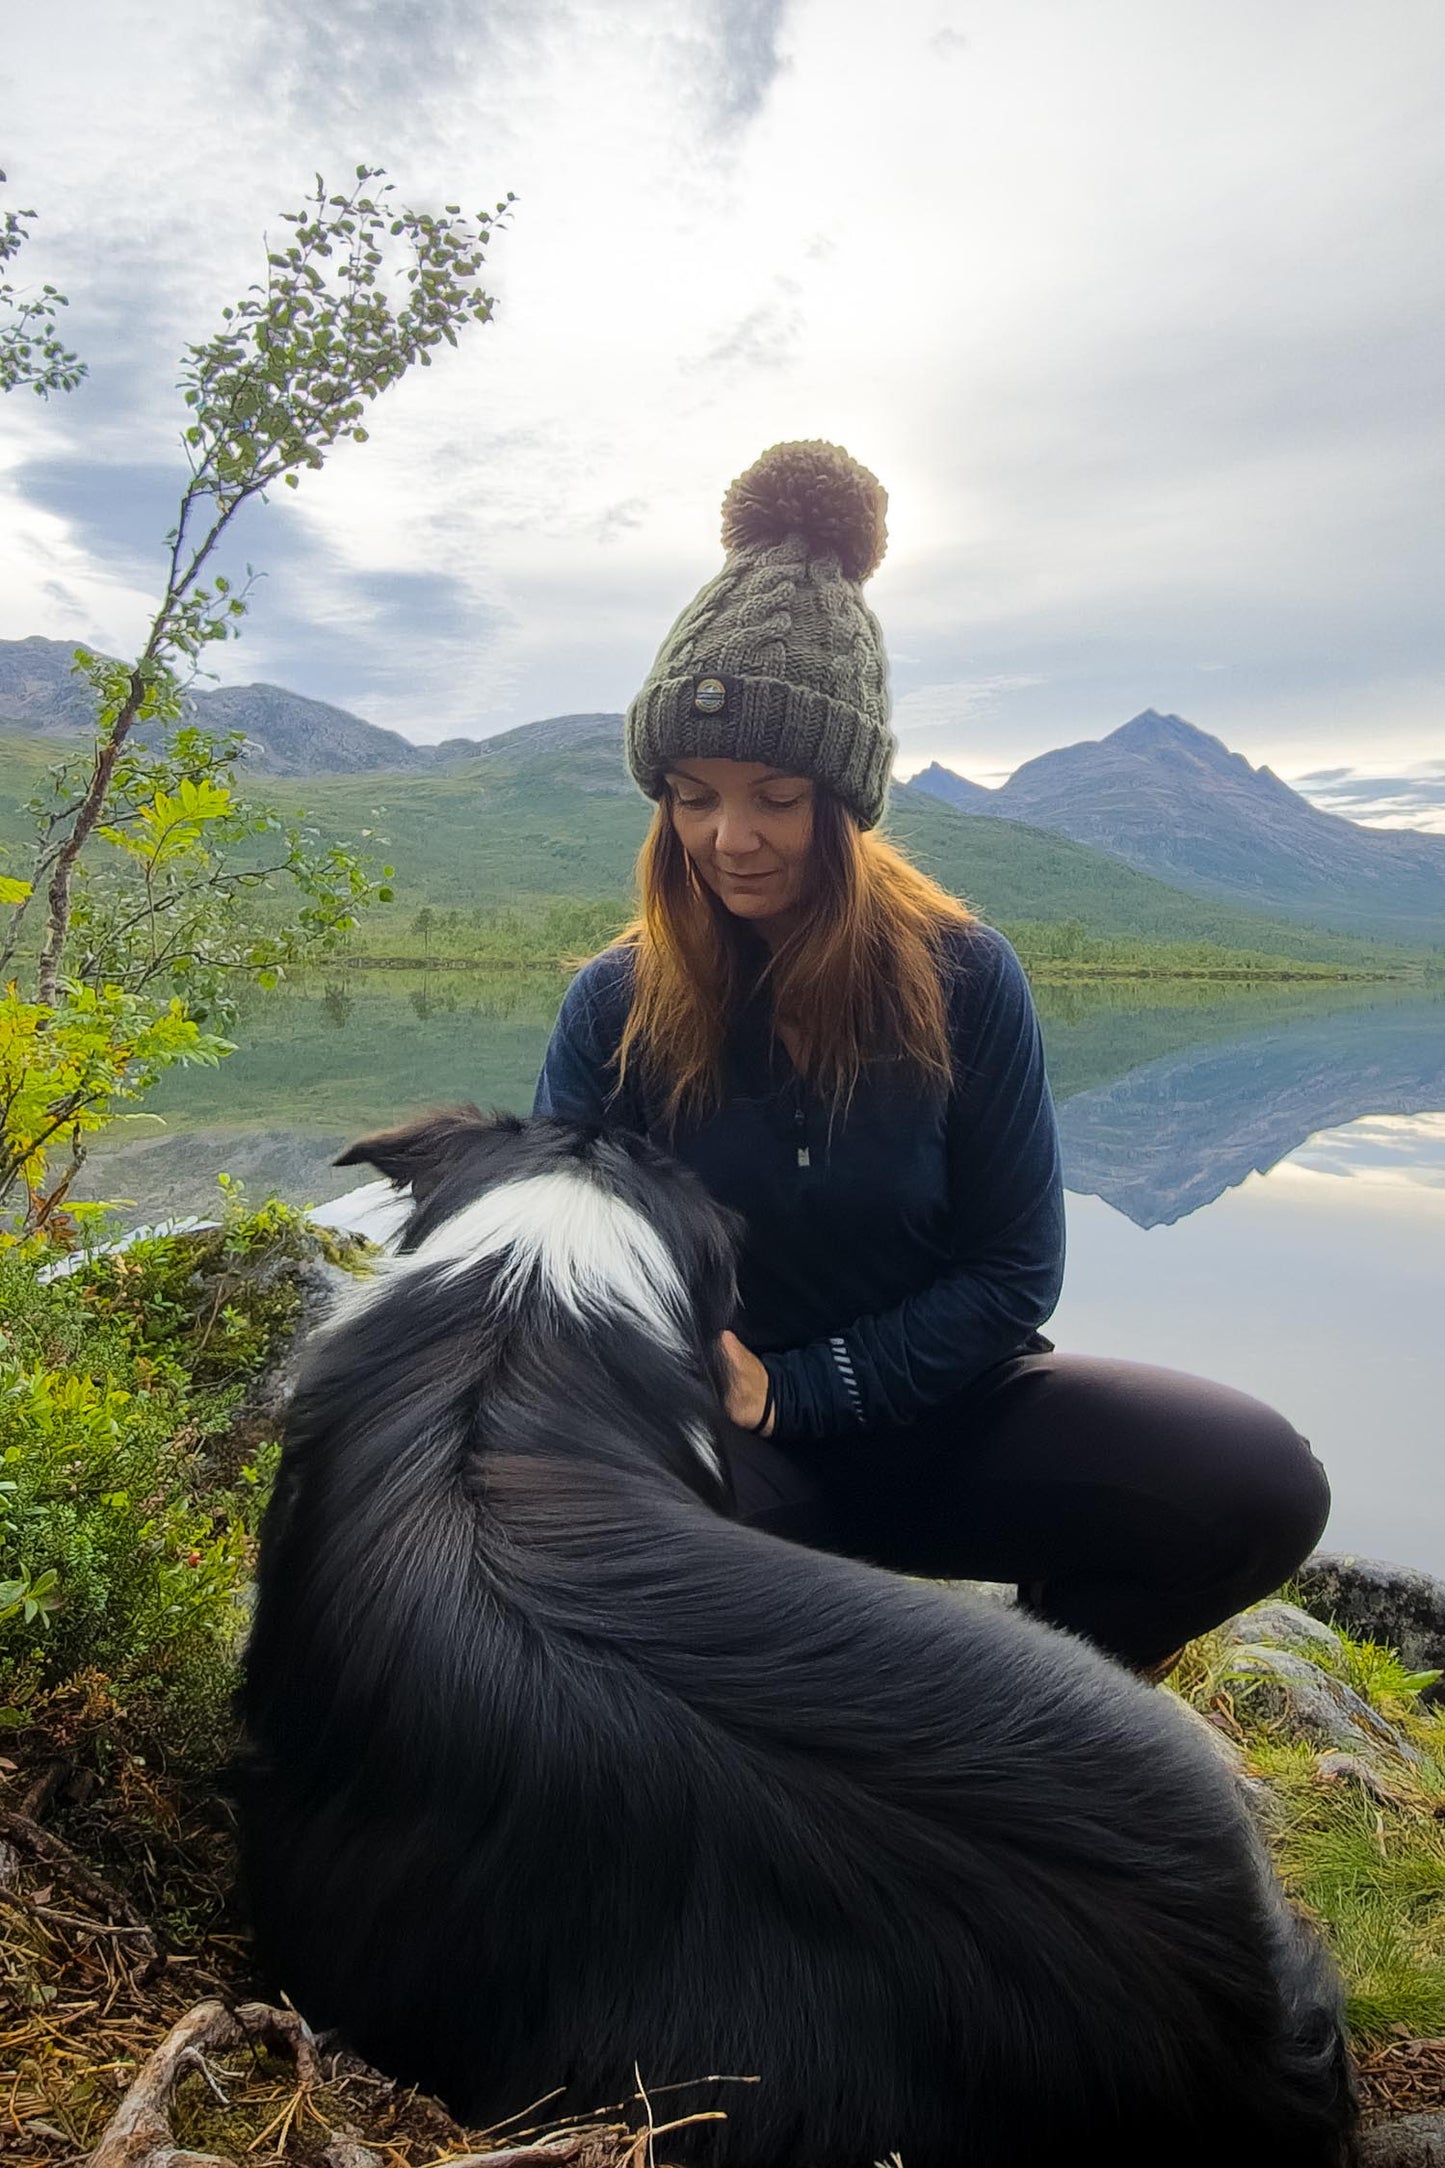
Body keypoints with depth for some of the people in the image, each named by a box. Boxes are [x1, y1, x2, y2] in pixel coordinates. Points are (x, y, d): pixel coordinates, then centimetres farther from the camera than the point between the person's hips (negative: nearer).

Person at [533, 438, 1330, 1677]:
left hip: (937, 1414, 1)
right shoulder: (615, 1005, -7)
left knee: (1260, 1481, -24)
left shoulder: (963, 979, -9)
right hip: (717, 1447, 0)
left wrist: (790, 1385, -16)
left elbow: (1014, 1274, -6)